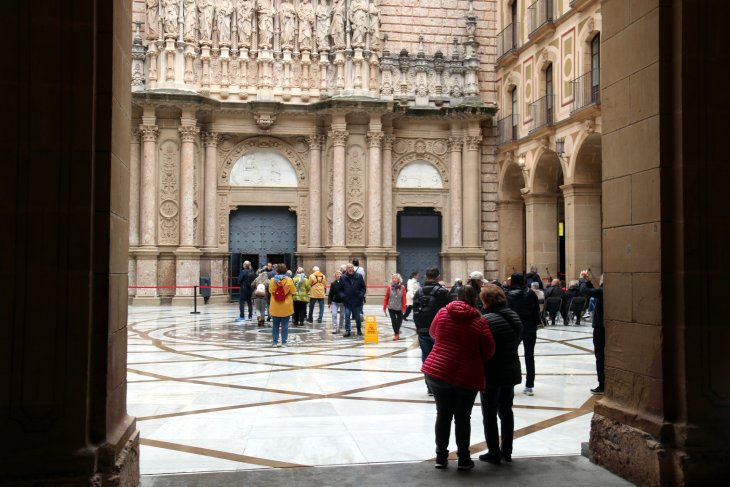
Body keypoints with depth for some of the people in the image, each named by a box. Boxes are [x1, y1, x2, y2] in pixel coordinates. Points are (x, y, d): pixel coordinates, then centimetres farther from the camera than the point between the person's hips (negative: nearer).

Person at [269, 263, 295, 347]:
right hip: (286, 306, -2)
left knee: (275, 324, 11)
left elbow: (270, 291, 4)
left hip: (275, 306, 2)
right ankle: (284, 342, 4)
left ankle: (275, 342, 13)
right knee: (285, 325, 4)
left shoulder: (272, 280, -4)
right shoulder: (289, 280, -9)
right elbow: (293, 292, -2)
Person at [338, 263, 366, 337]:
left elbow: (363, 287, 5)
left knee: (358, 317, 9)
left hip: (357, 301, 0)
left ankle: (359, 330, 25)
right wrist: (342, 296, -9)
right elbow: (340, 289, 7)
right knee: (347, 316, -3)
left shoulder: (359, 277, 0)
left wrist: (361, 295, -9)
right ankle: (347, 331, 2)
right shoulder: (343, 278, 1)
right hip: (347, 301, 0)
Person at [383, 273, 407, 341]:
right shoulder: (390, 288, -4)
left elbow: (404, 298, -4)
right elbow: (386, 297, 1)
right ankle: (396, 333, 9)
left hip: (399, 308, 1)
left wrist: (403, 307, -5)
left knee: (399, 320, 8)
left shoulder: (402, 288, -4)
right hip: (391, 308, -1)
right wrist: (384, 306, 0)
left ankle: (397, 331, 32)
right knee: (393, 320, -4)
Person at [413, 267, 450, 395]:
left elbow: (415, 312, 8)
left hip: (423, 331, 4)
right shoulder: (443, 292, -9)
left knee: (427, 359, 9)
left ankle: (430, 387, 11)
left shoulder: (419, 292, 5)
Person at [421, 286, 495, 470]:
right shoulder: (480, 321, -5)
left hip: (437, 371, 2)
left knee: (443, 414, 16)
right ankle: (464, 459, 20)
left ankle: (441, 457, 21)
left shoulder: (443, 313, 0)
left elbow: (433, 334, 16)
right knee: (463, 417, 13)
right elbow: (489, 351, -4)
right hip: (467, 376, -2)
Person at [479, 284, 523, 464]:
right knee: (506, 411, 18)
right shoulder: (514, 317, 4)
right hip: (511, 372, 7)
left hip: (492, 374, -7)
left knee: (489, 414, 6)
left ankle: (494, 453, 11)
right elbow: (516, 342, 11)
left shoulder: (486, 320, -20)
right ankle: (506, 451, 25)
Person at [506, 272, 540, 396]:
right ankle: (529, 386, 8)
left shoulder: (510, 295, -11)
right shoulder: (531, 294, 0)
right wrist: (535, 325, 10)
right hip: (530, 329, 3)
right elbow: (537, 311, 3)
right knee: (529, 357, 9)